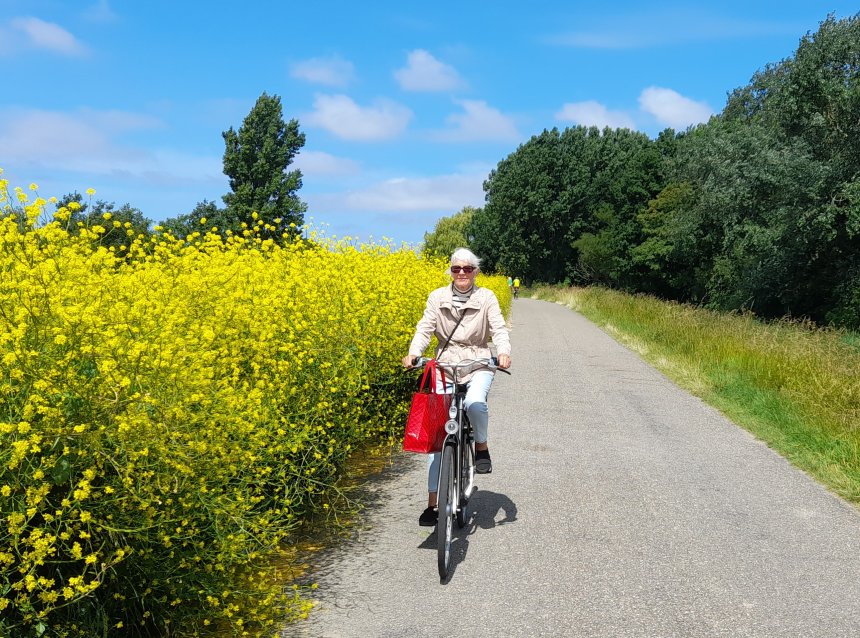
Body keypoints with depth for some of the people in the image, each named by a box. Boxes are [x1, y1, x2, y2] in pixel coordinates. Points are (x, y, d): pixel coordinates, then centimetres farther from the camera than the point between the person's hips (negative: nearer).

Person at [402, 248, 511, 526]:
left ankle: (482, 445, -1)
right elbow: (425, 329, -5)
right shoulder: (437, 297, 3)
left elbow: (499, 329, -10)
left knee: (475, 402, -36)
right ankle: (432, 502, 4)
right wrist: (413, 353, -24)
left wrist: (504, 353, -30)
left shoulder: (486, 298, -1)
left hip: (478, 365, -1)